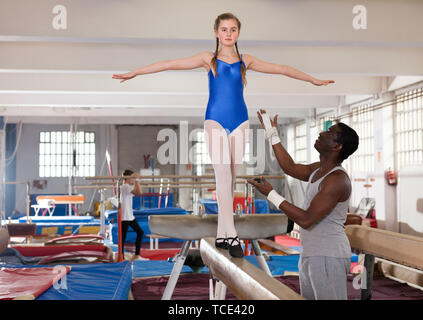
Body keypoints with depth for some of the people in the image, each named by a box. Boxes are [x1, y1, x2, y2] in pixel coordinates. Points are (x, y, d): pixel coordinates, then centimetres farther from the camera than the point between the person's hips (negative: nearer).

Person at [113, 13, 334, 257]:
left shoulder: (245, 61, 10)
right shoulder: (209, 59, 4)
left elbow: (282, 69, 16)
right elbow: (170, 64, 0)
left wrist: (314, 80, 22)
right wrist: (134, 73, -2)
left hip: (240, 122, 3)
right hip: (215, 121, -3)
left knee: (230, 180, 4)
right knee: (223, 176, -11)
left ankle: (221, 235, 12)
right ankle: (231, 235, -10)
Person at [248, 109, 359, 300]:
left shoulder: (337, 180, -21)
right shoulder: (319, 169, 8)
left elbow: (306, 219, -25)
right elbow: (290, 168, 23)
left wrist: (271, 194, -19)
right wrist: (272, 134, 22)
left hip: (328, 257, -10)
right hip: (310, 254, 10)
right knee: (308, 298, 17)